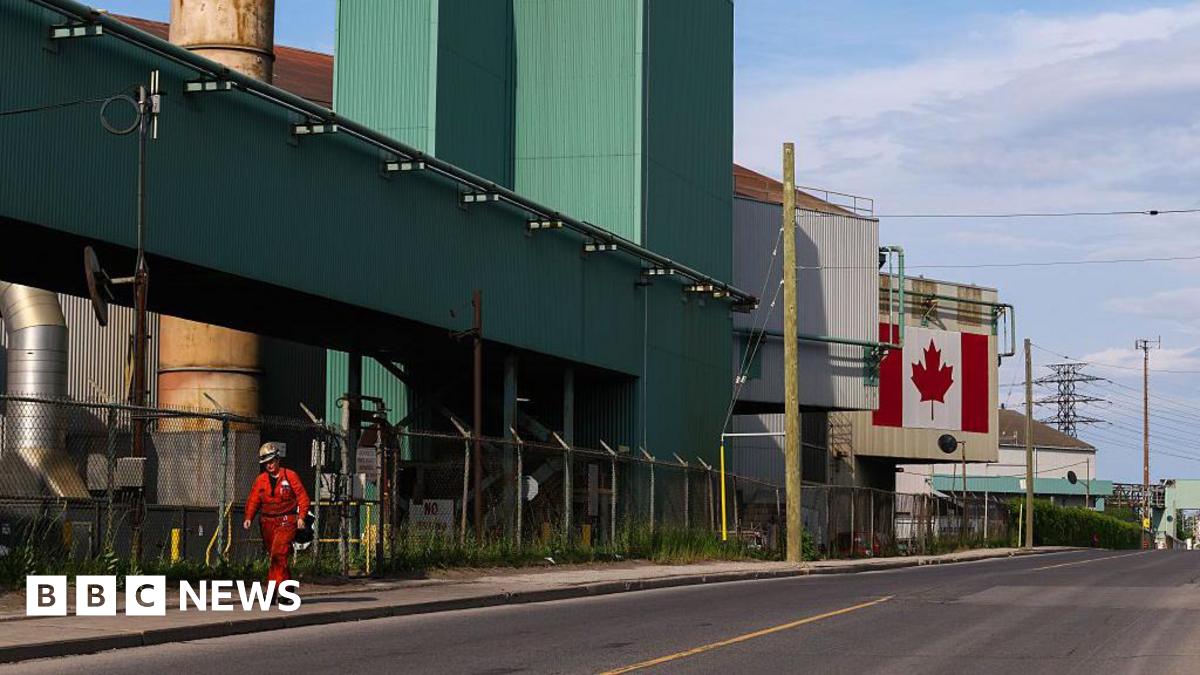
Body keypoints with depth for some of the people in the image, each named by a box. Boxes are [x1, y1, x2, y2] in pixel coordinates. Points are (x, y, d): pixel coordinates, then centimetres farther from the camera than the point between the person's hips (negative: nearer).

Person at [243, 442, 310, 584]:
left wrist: (301, 517, -14)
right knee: (274, 555, 10)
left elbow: (302, 497, -3)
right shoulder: (260, 480, 8)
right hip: (267, 521, 5)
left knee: (278, 554, -18)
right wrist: (249, 518, -8)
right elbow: (253, 500, 7)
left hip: (286, 521, -5)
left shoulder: (290, 476, -2)